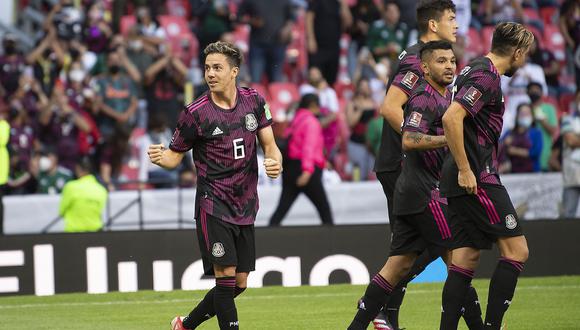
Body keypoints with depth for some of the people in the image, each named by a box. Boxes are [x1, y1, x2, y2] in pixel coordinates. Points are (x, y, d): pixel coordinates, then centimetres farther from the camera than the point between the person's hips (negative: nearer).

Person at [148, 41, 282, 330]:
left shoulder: (254, 101, 3)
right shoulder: (196, 112, -8)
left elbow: (269, 144, 10)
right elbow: (175, 155, -1)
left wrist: (275, 162, -12)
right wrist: (159, 157, -24)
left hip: (245, 207, 5)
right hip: (213, 206, -5)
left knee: (239, 284, 8)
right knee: (225, 276, -15)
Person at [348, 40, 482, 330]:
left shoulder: (444, 97, 18)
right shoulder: (425, 99, -13)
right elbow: (410, 140, -27)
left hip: (411, 194, 10)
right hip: (424, 194, -10)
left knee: (398, 266, 8)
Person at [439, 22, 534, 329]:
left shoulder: (476, 70, 18)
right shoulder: (486, 77, -13)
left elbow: (453, 119, 28)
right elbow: (451, 119, -25)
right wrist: (465, 170, -21)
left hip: (464, 180, 10)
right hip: (476, 179, -10)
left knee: (465, 258, 7)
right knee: (516, 249, -7)